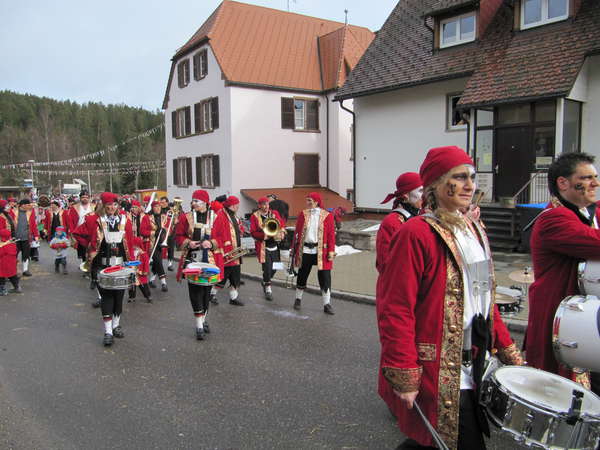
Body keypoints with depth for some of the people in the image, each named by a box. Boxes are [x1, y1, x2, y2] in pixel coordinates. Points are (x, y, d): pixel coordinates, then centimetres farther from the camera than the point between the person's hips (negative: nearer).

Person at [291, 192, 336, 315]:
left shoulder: (327, 216, 0)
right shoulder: (303, 214, 5)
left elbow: (331, 234, -1)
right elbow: (297, 231, 7)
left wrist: (331, 251, -7)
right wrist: (295, 248, 4)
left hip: (321, 251, -1)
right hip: (305, 250, 2)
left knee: (325, 277, -2)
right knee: (302, 275, 12)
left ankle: (327, 304, 9)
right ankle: (298, 299, 31)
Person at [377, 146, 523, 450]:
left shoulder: (475, 231, 10)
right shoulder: (416, 233, -17)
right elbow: (395, 310, -19)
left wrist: (507, 350, 14)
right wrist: (405, 378, -19)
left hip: (473, 366, 8)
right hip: (436, 374, -8)